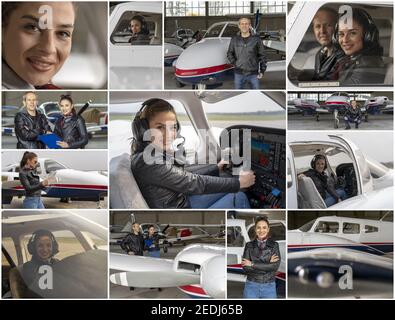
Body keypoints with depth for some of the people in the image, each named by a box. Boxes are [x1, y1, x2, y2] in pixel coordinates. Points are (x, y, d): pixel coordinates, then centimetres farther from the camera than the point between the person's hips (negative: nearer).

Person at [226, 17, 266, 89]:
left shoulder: (256, 39, -2)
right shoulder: (235, 39, 3)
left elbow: (262, 56, 2)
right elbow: (230, 53, 13)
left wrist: (262, 71, -2)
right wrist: (234, 63, -3)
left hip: (253, 74, -1)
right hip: (239, 73, 1)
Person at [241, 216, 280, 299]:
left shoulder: (274, 245, 3)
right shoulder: (249, 245, 3)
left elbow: (275, 266, -12)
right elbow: (245, 267, -9)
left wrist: (252, 264, -12)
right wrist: (268, 264, -14)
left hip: (269, 287, 0)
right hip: (251, 286, 0)